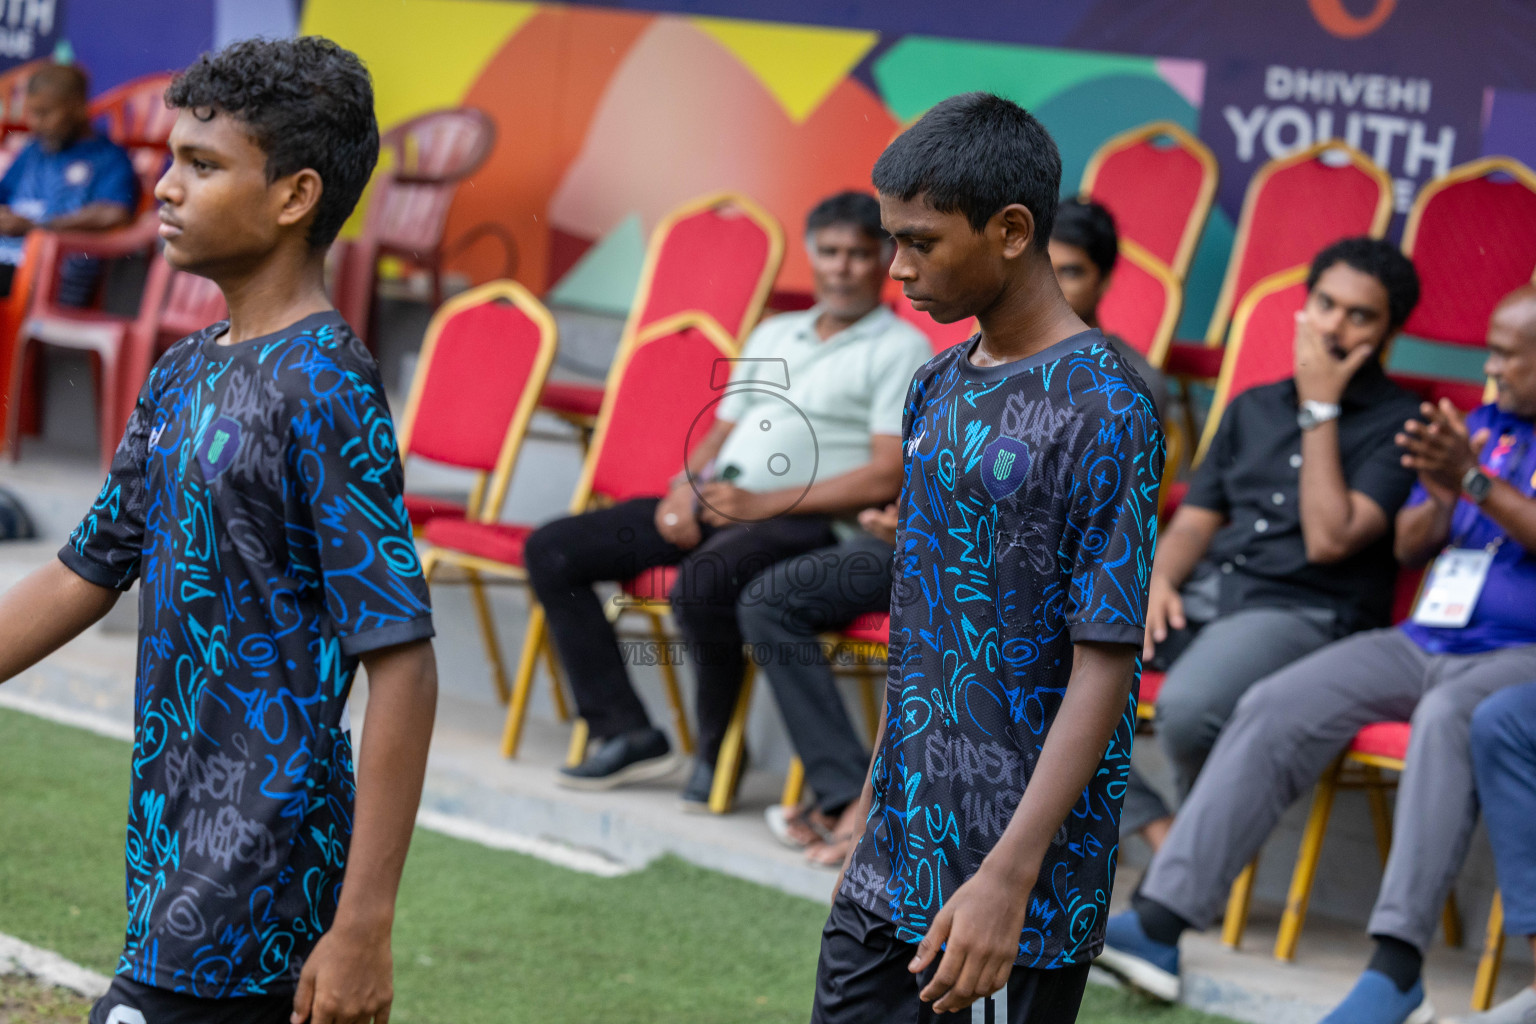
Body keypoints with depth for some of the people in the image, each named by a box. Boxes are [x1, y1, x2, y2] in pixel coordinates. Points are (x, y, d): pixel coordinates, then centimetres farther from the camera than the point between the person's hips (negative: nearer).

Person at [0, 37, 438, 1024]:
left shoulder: (325, 390, -16)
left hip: (260, 880, -8)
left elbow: (402, 664, -19)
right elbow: (82, 576, 20)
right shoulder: (185, 374, 11)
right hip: (176, 851, 8)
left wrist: (362, 927, -22)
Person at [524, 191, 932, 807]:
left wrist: (764, 503, -15)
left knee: (703, 584, -39)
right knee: (552, 552, -5)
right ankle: (626, 733, -7)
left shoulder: (899, 349, 1)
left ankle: (717, 750, -16)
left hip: (802, 521, -8)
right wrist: (684, 490, 2)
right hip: (713, 503, 8)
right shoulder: (774, 334, 24)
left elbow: (886, 478, -10)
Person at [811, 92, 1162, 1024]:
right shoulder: (938, 389, 10)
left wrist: (1008, 877, -23)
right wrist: (876, 801, 18)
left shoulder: (1104, 412, -15)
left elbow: (1105, 665, -18)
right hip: (896, 852, 8)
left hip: (1021, 879, -8)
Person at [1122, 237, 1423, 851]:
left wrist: (1320, 409, -6)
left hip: (1303, 612, -6)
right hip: (1200, 591, 6)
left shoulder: (1399, 425, 2)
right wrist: (1159, 578, -3)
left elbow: (1329, 539, -11)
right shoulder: (1252, 408, 23)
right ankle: (1158, 833, -11)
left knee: (1188, 707, -37)